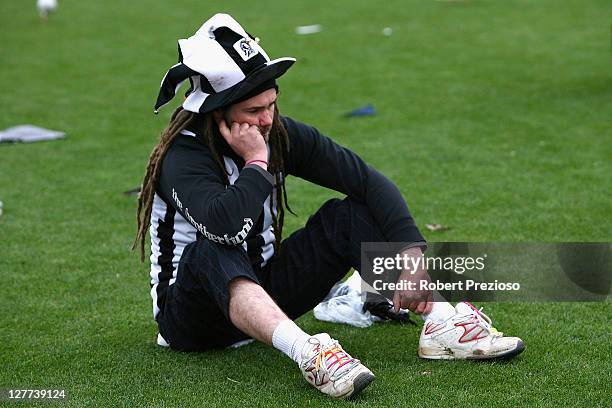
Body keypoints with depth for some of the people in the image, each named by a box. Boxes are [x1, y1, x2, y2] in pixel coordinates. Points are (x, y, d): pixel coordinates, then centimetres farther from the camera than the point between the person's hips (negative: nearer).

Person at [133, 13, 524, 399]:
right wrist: (256, 162, -29)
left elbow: (371, 182, -9)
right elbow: (224, 227, -43)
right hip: (192, 317, -6)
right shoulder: (184, 157, -23)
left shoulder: (281, 134, -6)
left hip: (264, 289, 6)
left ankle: (444, 324, -23)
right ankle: (309, 354, -57)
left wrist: (413, 252, -21)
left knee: (350, 216, -11)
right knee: (214, 253, -38)